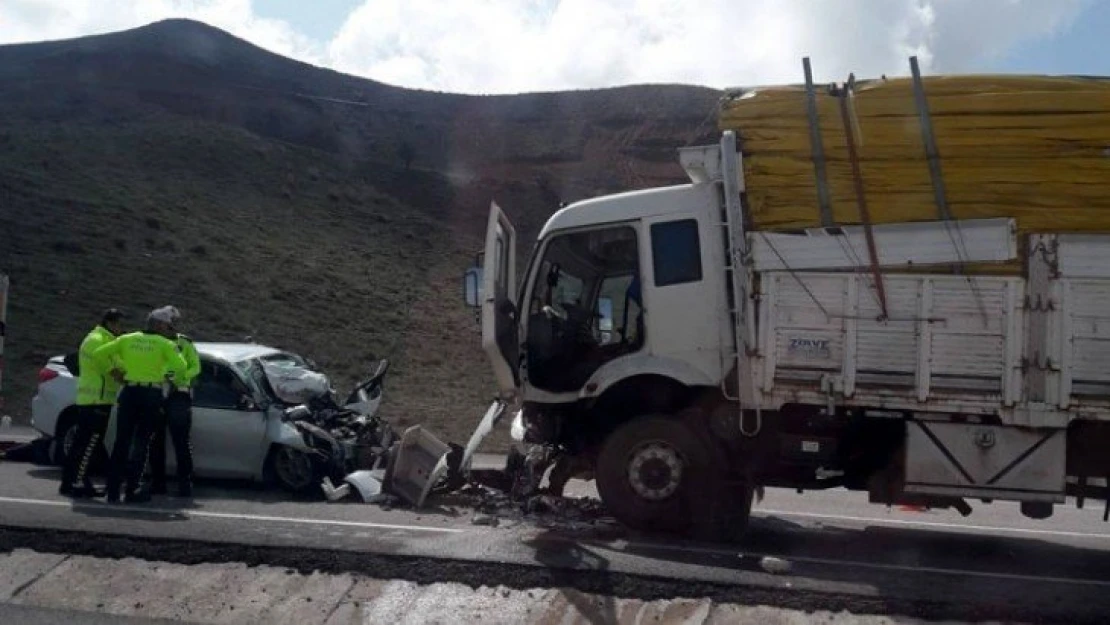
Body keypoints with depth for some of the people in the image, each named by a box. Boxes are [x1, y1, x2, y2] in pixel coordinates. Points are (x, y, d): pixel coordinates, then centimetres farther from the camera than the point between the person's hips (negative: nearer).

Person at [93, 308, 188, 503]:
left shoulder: (127, 339, 10)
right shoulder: (165, 344, -1)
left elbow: (99, 353, 7)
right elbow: (180, 367, -13)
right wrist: (170, 376, 6)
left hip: (128, 392, 3)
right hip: (151, 394, -3)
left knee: (121, 441, 7)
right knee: (141, 443, 2)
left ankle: (113, 491, 5)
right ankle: (131, 491, 0)